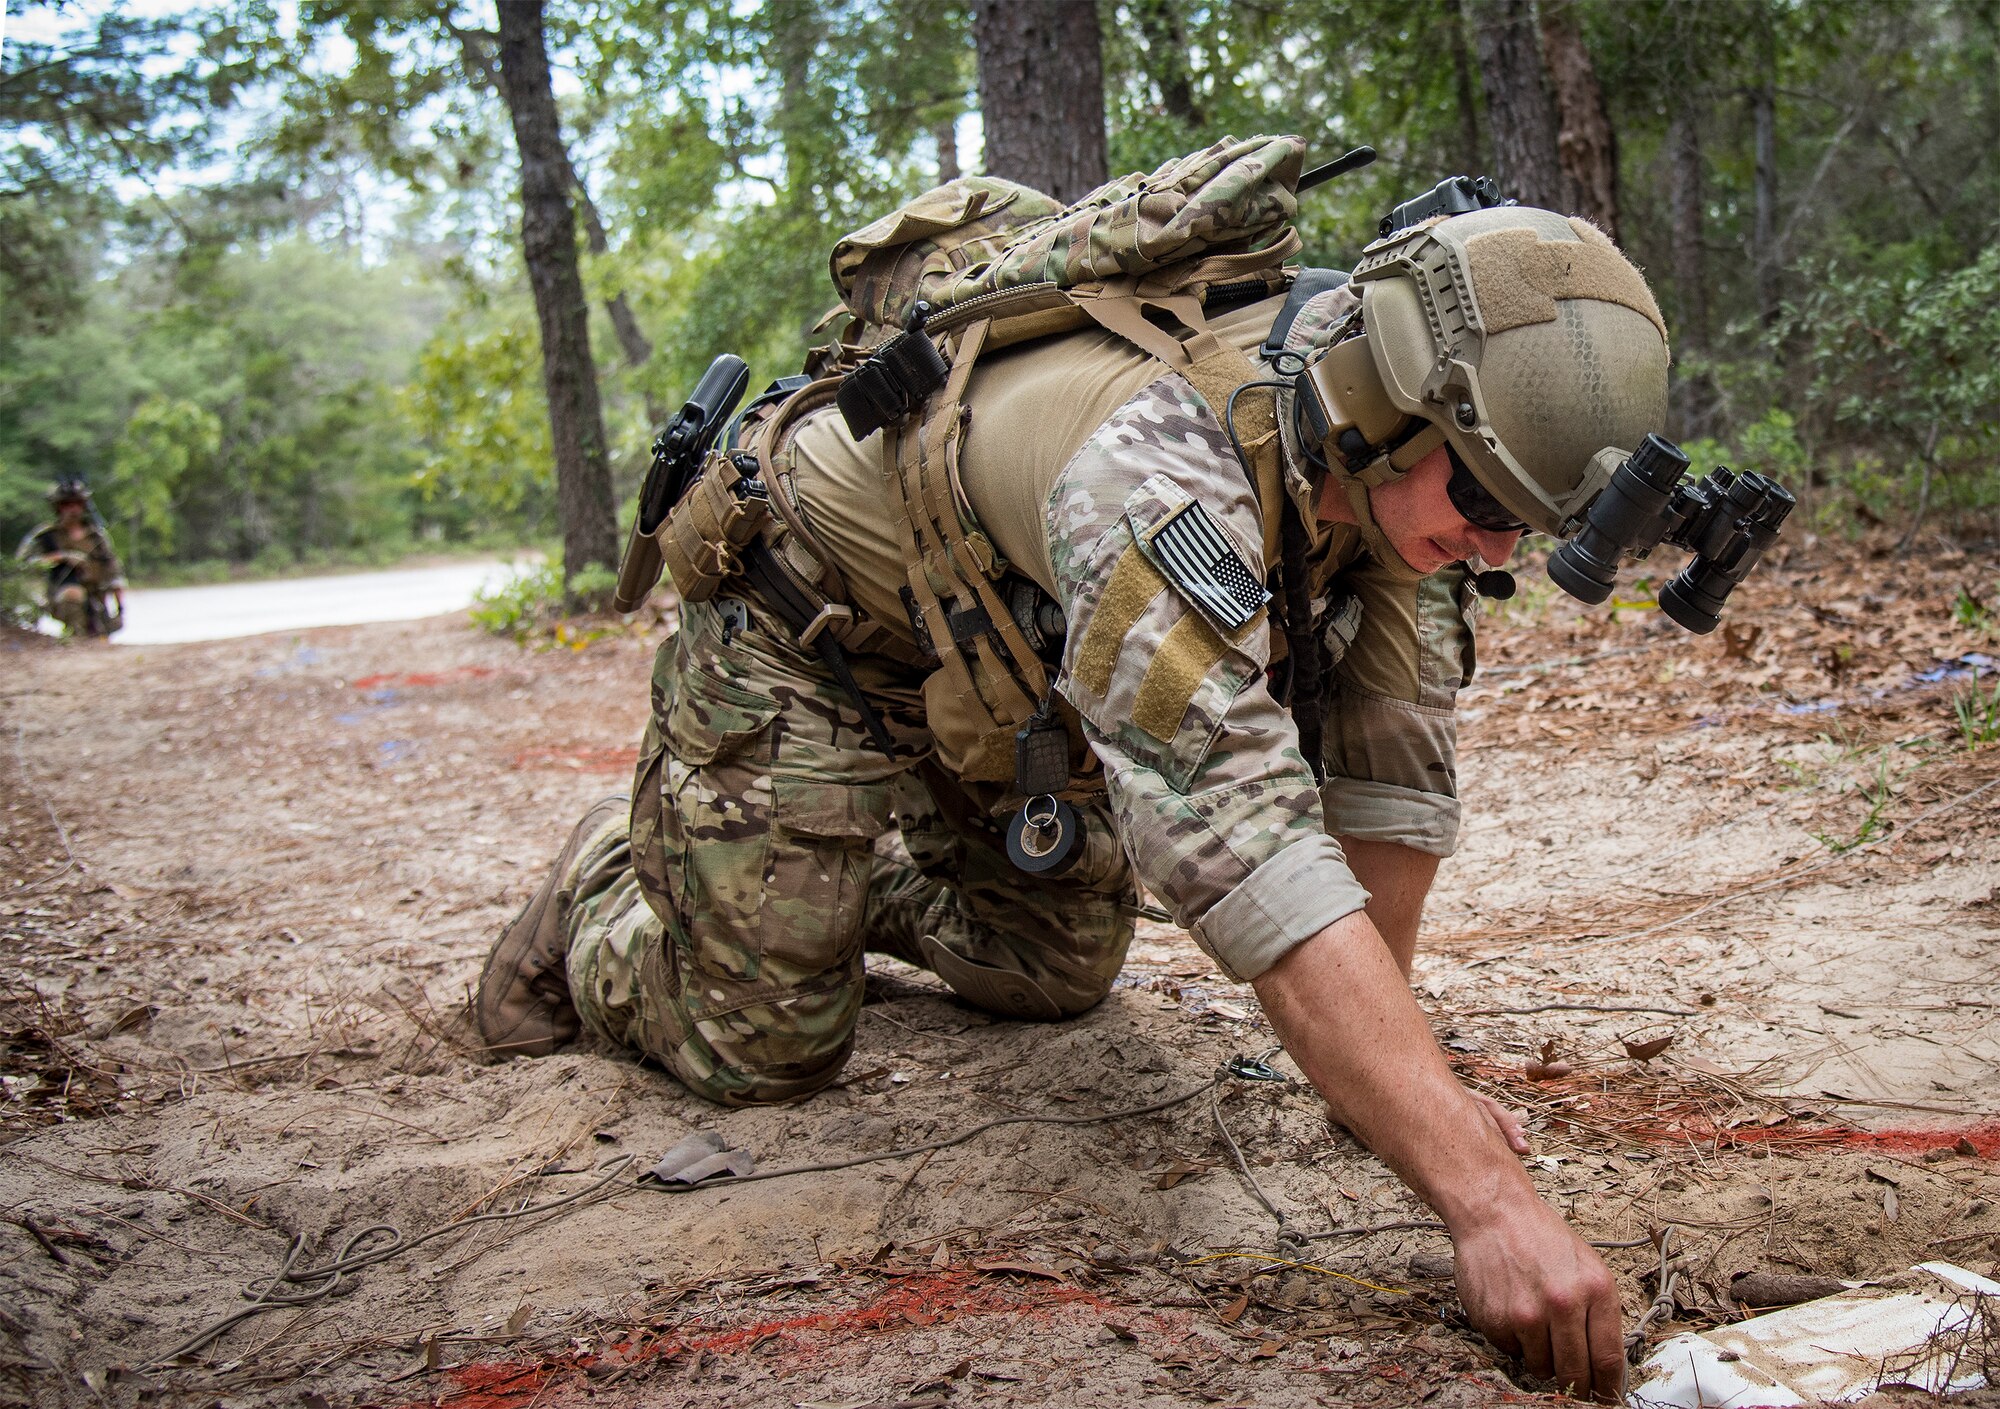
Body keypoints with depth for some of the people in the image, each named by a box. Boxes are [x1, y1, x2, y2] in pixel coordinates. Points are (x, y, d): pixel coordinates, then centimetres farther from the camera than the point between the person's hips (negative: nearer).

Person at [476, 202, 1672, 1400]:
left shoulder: (1399, 452, -18)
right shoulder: (1157, 467, -44)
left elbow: (1393, 755, -9)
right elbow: (1250, 859, -52)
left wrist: (1386, 1054, -10)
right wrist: (1488, 1199, -54)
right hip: (805, 633, -7)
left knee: (1056, 976, 12)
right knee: (767, 1049, -7)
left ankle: (862, 885, 38)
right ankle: (600, 895, 23)